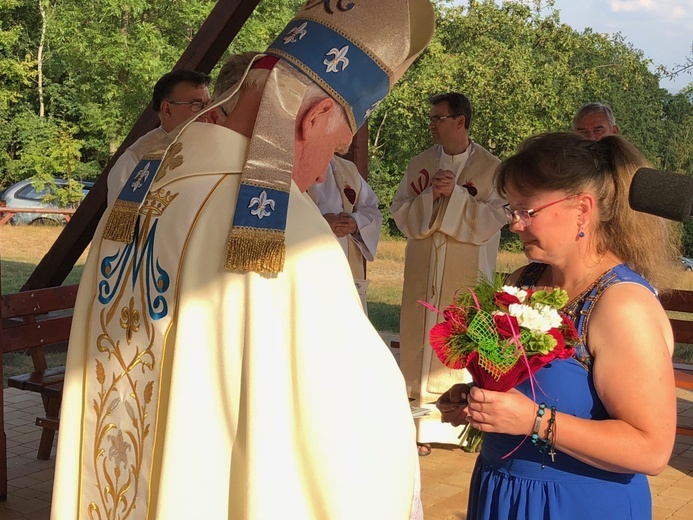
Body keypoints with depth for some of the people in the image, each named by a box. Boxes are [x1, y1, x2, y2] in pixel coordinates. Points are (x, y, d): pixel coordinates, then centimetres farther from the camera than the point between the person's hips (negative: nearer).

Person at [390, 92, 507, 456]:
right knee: (420, 343, 3)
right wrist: (431, 194, -13)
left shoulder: (491, 168, 0)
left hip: (468, 276, -3)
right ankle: (421, 425, 10)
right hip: (423, 273, 3)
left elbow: (492, 221, -8)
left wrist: (455, 193, -17)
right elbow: (401, 215, 4)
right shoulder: (419, 165, 10)